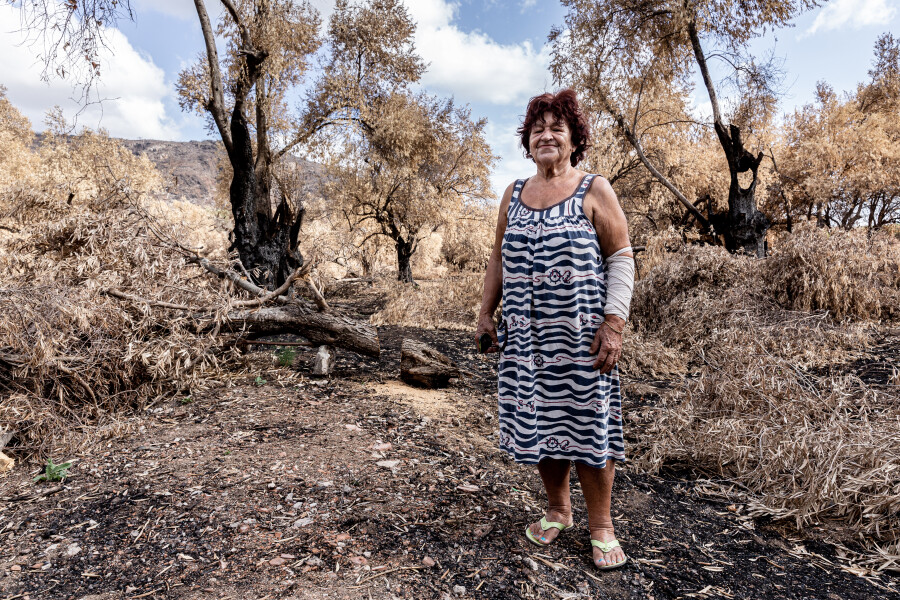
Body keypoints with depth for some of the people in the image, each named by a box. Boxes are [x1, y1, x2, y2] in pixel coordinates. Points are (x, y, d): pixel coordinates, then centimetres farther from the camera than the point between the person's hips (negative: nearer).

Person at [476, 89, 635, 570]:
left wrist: (614, 322, -12)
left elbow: (621, 259, -3)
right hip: (525, 333, 4)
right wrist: (485, 312, 9)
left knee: (586, 418, 1)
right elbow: (499, 259, 16)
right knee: (537, 418, 9)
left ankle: (601, 526, 19)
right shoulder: (514, 194, 13)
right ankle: (557, 511, 29)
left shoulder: (594, 190, 1)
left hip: (579, 332, -4)